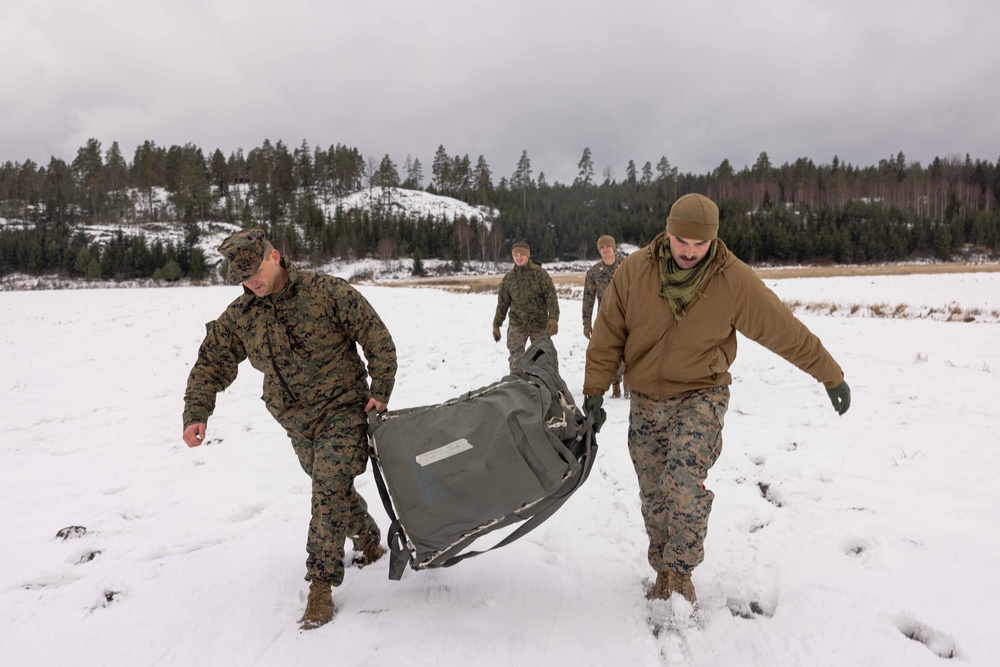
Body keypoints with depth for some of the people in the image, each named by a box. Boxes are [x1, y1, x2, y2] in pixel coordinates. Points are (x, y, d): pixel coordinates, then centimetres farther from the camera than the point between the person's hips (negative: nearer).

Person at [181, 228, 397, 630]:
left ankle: (321, 585, -1)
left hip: (342, 410, -5)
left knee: (330, 491, -12)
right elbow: (211, 363, 7)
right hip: (297, 423, 5)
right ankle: (370, 540, 41)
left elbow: (376, 336, -11)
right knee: (332, 490, 16)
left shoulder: (326, 292, -15)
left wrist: (380, 390, -13)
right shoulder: (239, 316, -1)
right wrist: (196, 414, -5)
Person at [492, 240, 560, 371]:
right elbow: (502, 303, 11)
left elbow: (551, 296, -11)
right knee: (516, 360, -7)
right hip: (517, 325, 1)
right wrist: (496, 325, 9)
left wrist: (553, 317, -24)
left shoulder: (540, 273, -4)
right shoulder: (508, 277, 5)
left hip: (540, 325, -1)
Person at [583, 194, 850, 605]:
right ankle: (664, 573, 28)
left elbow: (786, 332, -5)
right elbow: (607, 336, -2)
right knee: (653, 495, 8)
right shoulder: (633, 271, -10)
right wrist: (593, 392, -3)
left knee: (683, 481, -22)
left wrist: (831, 377, 3)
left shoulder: (734, 281, -14)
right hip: (645, 401, 3)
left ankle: (679, 572, 0)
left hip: (700, 396, -2)